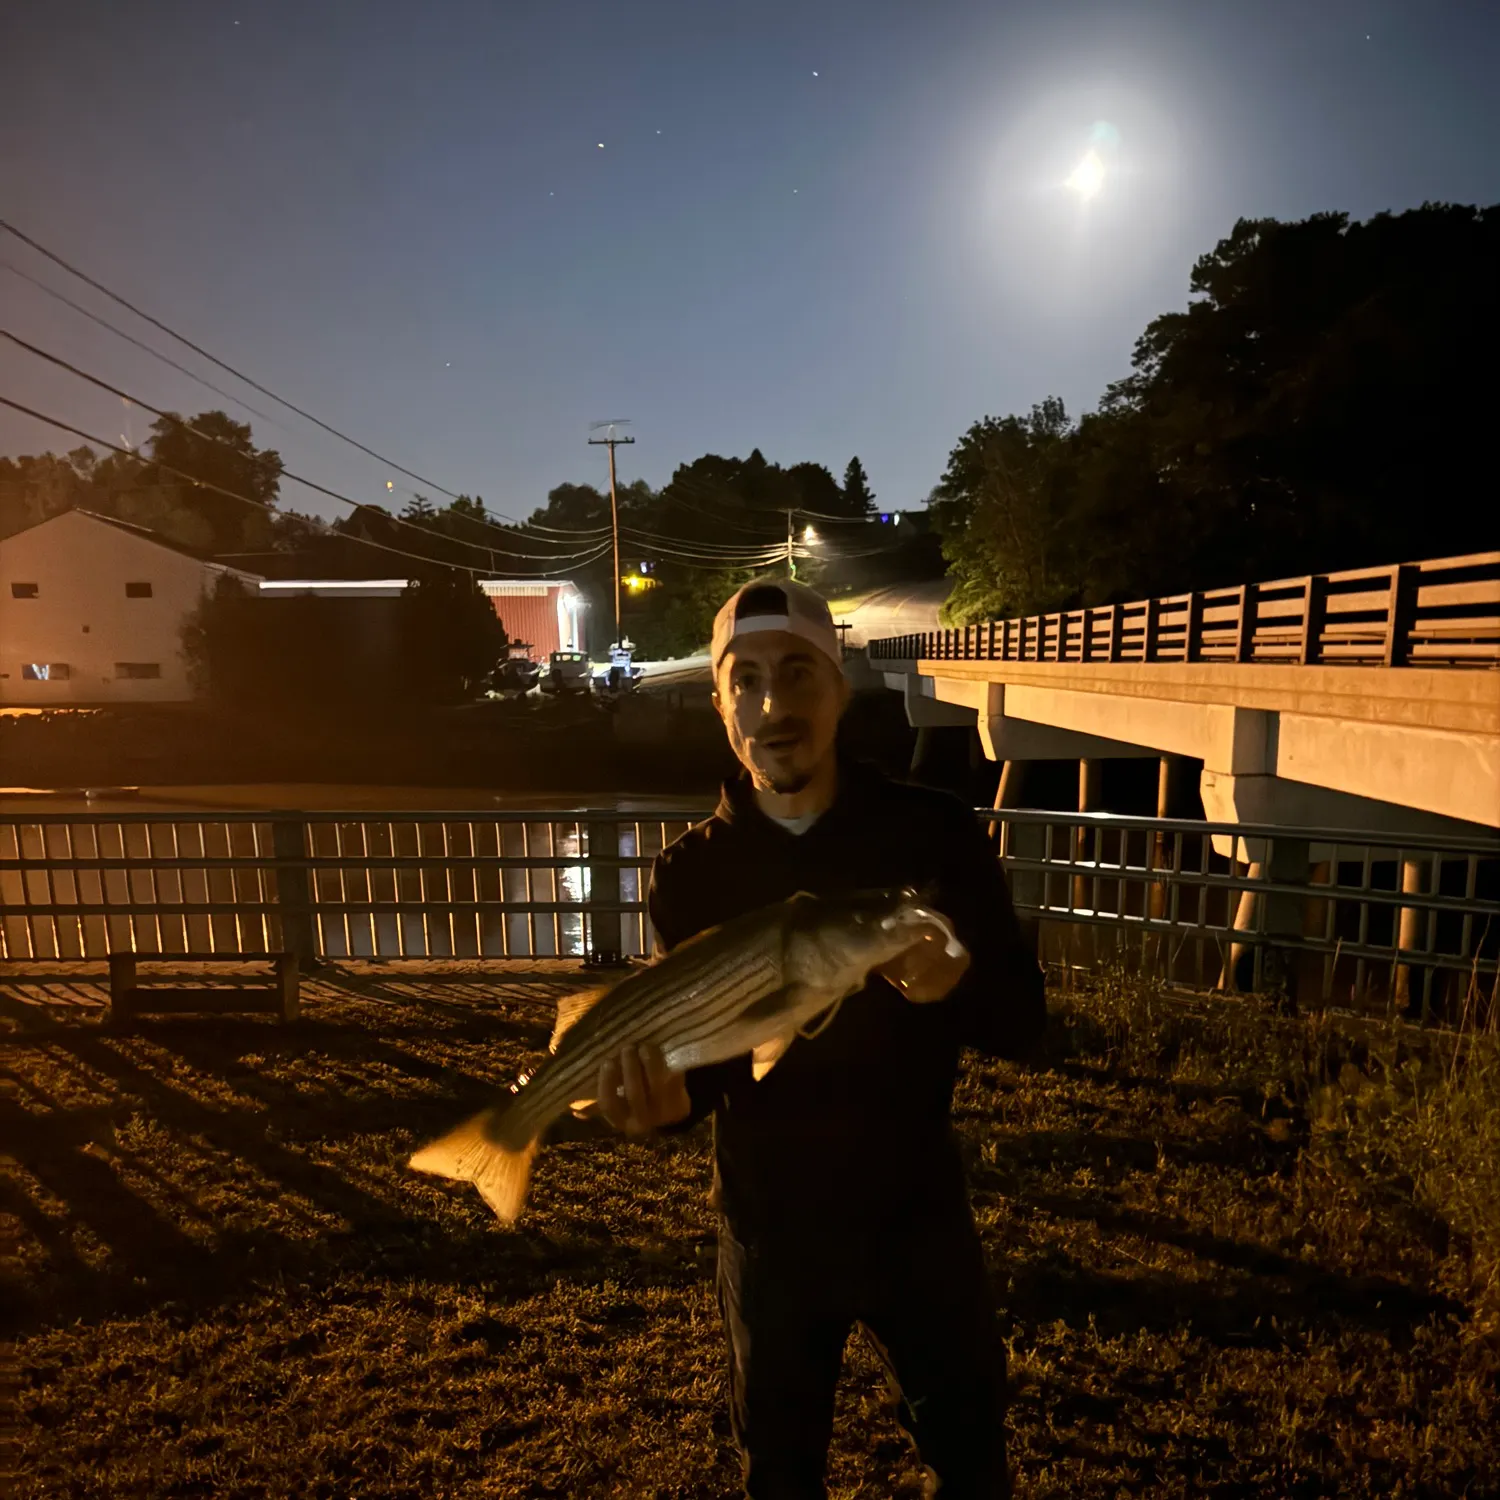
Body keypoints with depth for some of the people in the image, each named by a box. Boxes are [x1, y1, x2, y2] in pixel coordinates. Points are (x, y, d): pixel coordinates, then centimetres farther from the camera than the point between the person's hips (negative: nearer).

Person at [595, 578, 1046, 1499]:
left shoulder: (934, 832, -14)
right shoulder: (692, 872, -10)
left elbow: (1023, 1020, -11)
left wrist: (954, 983, -32)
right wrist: (668, 1097, -26)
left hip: (917, 1209, 0)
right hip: (769, 1224, 1)